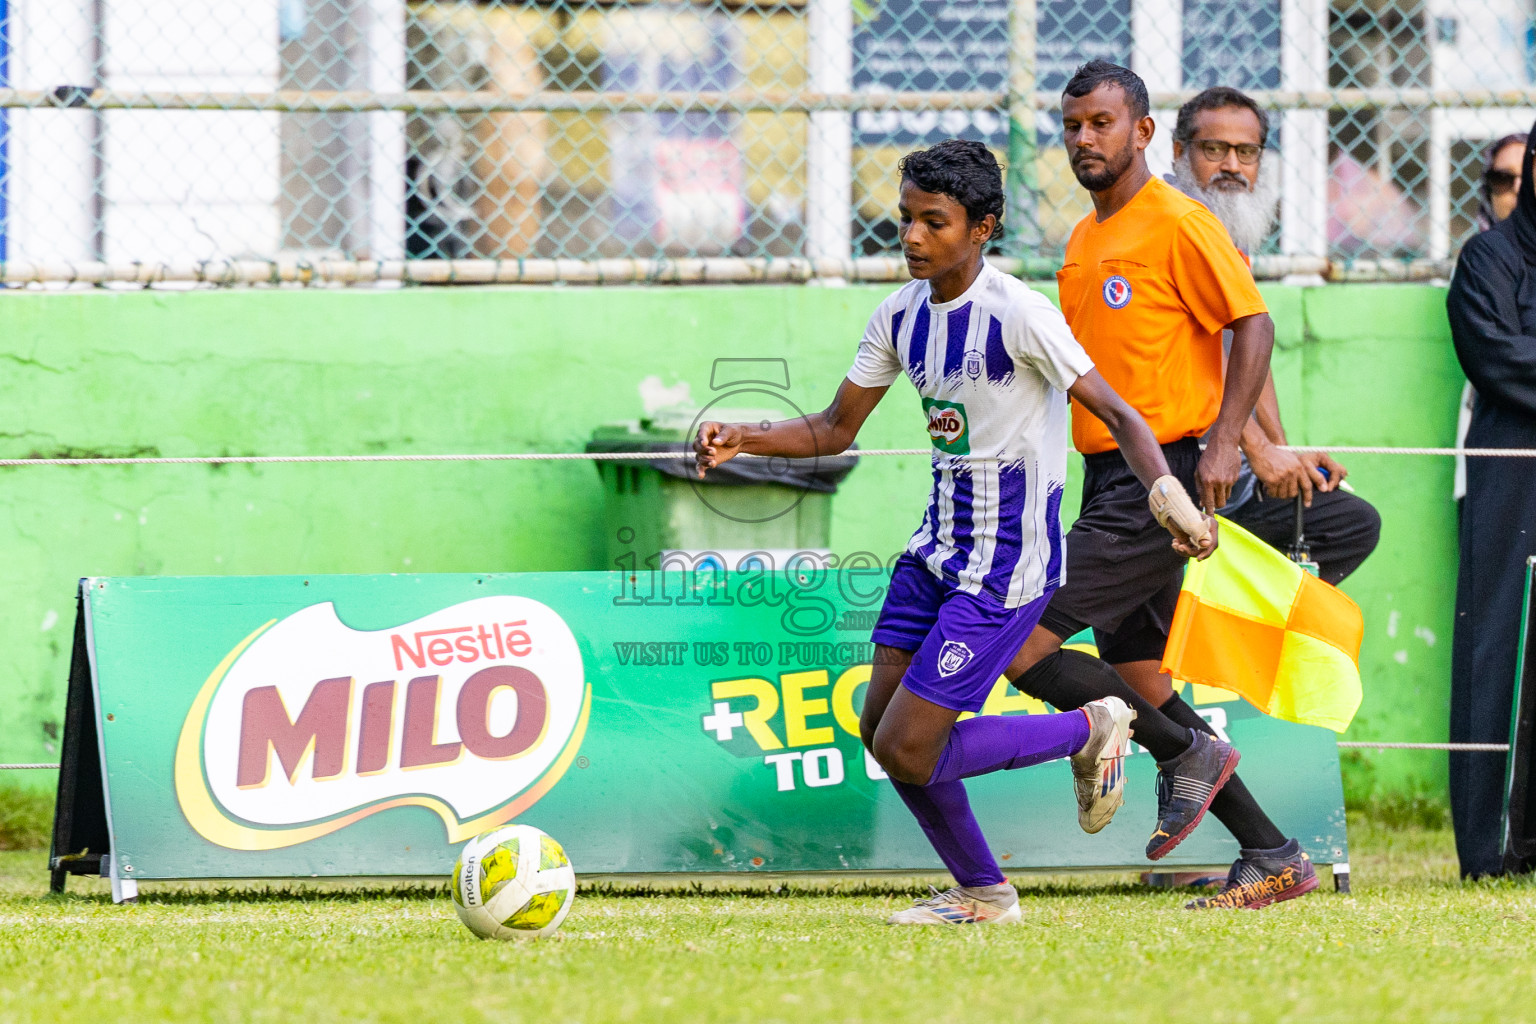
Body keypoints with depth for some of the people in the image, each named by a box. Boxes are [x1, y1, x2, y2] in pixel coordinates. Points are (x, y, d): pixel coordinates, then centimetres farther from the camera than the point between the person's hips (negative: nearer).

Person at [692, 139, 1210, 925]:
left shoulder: (1016, 314, -19)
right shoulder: (901, 316, 3)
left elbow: (1118, 418, -19)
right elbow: (835, 429, 13)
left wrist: (1170, 499, -36)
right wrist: (741, 440, -4)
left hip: (1008, 562, -8)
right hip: (940, 541, 8)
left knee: (908, 752, -11)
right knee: (879, 728, 6)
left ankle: (1089, 732, 9)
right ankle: (982, 894, 24)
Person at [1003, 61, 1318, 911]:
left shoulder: (1178, 225, -9)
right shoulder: (1085, 240, 17)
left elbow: (1253, 326, -13)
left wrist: (1223, 443, -22)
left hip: (1161, 480, -9)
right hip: (1108, 482, 9)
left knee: (1017, 641, -15)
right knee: (1136, 680, 8)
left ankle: (1188, 756, -3)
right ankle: (1271, 859, 12)